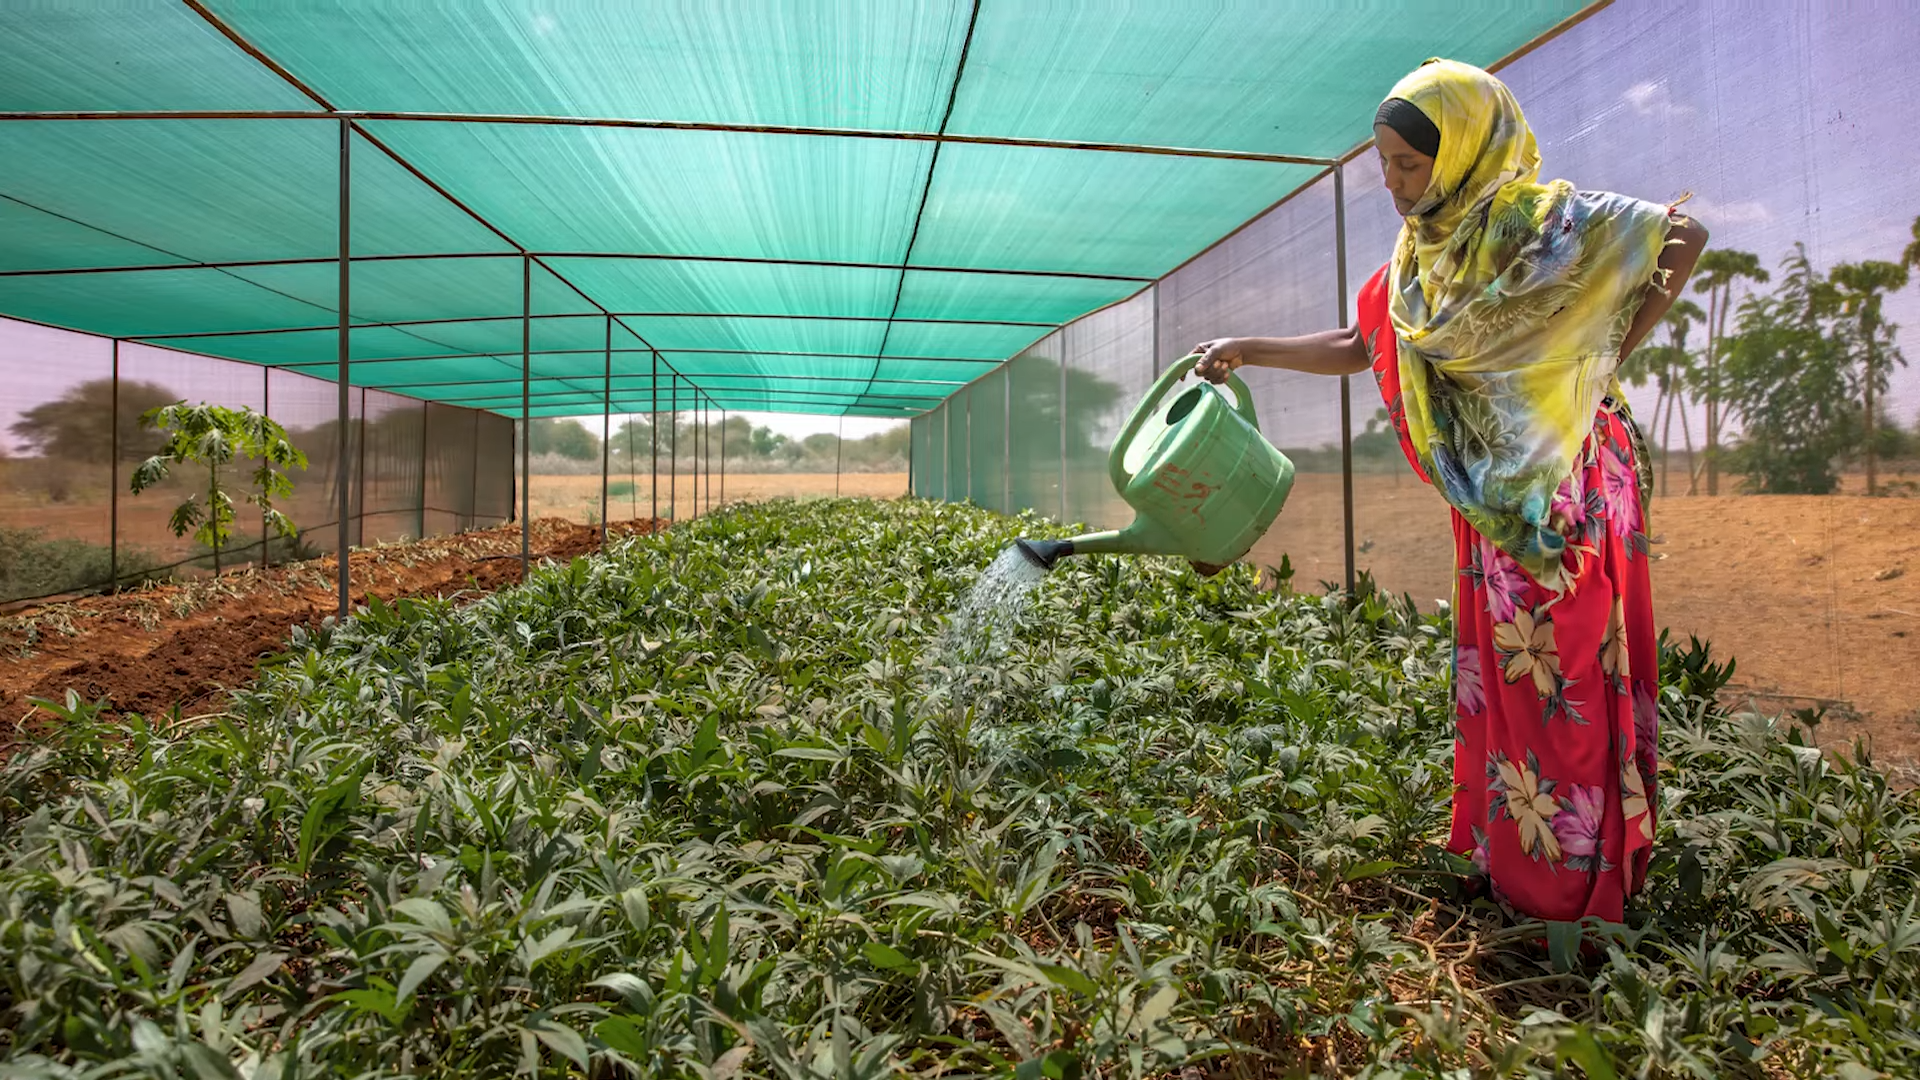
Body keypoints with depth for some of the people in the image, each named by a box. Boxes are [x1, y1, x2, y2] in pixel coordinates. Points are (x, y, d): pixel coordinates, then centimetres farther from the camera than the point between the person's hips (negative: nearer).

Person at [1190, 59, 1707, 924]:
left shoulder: (1547, 222, -12)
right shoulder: (1421, 255, 7)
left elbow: (1684, 237, -3)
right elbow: (1357, 347, 11)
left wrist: (1610, 355, -6)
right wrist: (1249, 349, 4)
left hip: (1569, 481, -6)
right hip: (1493, 495, 7)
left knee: (1565, 669, -1)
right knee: (1499, 663, 13)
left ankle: (1574, 875, 16)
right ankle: (1506, 845, 29)